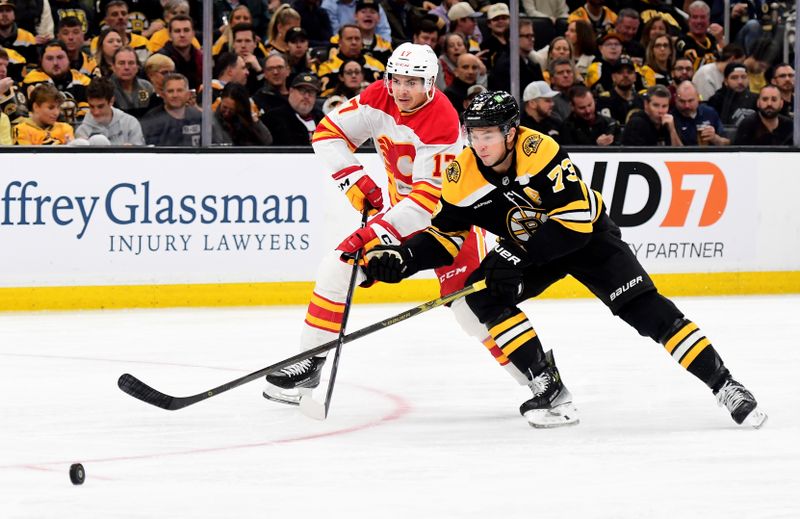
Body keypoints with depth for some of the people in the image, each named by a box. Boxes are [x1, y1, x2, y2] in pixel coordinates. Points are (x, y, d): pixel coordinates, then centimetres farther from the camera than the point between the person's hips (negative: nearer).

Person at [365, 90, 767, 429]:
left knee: (644, 308, -16)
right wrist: (404, 257, -22)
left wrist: (517, 254, -37)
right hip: (525, 248, 5)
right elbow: (447, 233, -4)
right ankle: (550, 390, -15)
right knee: (484, 296, -20)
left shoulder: (539, 151, -32)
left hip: (588, 233, -5)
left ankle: (724, 386, -10)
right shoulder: (462, 175, -17)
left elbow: (576, 219, -33)